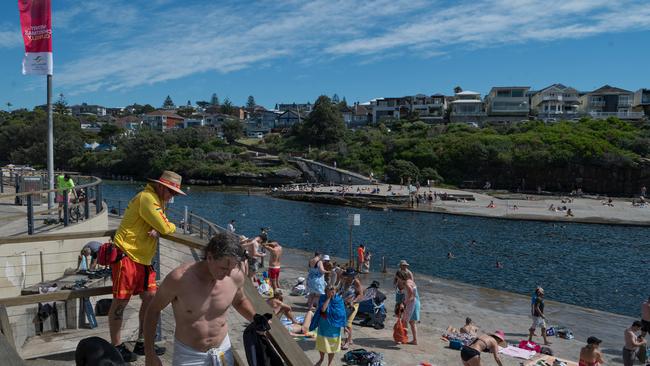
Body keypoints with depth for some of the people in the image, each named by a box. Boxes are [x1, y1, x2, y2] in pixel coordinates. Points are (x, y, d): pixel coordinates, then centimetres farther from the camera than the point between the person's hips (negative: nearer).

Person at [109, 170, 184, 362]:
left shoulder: (157, 200, 16)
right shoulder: (147, 198, -16)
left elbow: (161, 227, 10)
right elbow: (165, 228, -21)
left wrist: (157, 230, -13)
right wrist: (172, 226, 2)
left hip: (143, 259, 10)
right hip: (126, 257, -10)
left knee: (150, 298, 10)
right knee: (120, 302, 1)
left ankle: (142, 344, 22)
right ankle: (116, 347, 13)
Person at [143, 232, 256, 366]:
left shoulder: (235, 275, -17)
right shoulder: (179, 278, -25)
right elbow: (153, 310, -8)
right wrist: (150, 355, -7)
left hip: (223, 351, 3)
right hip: (188, 355, -2)